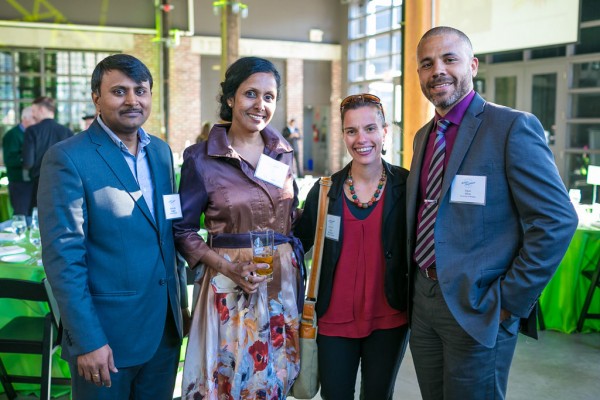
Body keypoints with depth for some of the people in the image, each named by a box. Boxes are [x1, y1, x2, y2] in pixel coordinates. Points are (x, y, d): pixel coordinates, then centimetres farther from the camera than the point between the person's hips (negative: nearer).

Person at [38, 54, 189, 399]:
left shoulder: (161, 151, 7)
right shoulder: (67, 158, -13)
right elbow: (63, 257, -16)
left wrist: (181, 300, 11)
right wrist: (87, 341, -18)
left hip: (165, 327, 6)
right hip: (106, 331, -6)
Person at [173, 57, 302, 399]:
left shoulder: (282, 152, 5)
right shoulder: (202, 158, -8)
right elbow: (184, 229, -4)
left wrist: (294, 264, 6)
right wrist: (229, 268, -16)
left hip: (284, 280, 4)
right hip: (230, 283, -4)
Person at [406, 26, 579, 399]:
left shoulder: (513, 127, -13)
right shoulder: (423, 136, 10)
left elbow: (557, 221, -17)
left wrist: (509, 301, -15)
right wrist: (417, 285, 11)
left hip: (477, 308, -6)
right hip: (423, 299, 7)